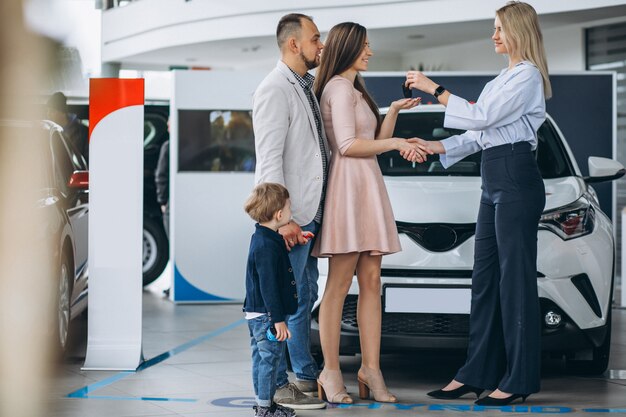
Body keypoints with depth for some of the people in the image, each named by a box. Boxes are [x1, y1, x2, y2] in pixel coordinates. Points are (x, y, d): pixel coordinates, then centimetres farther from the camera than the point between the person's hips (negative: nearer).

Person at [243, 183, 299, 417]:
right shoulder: (267, 246, -22)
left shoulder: (262, 238, 10)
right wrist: (278, 319, -22)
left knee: (261, 358, 17)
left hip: (256, 314, 11)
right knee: (270, 358, -3)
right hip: (266, 315, -11)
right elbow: (268, 286, -24)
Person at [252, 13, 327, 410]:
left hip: (310, 211, 9)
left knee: (305, 297, 15)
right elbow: (269, 159, -19)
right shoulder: (275, 89, -13)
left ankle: (306, 375, 25)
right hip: (289, 213, -9)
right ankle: (277, 386, 2)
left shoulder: (306, 87, 15)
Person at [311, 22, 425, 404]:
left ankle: (371, 369, 5)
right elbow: (347, 145, -16)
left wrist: (394, 111, 13)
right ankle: (331, 372, -7)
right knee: (340, 283, -9)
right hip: (348, 185, -10)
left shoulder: (355, 89, 24)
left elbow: (375, 142, 24)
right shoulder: (339, 87, -7)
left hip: (368, 187, 10)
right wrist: (396, 142, -13)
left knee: (371, 281, 4)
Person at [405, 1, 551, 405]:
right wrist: (435, 147, 12)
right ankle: (478, 372, 13)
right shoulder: (503, 79, 22)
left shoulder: (527, 76, -8)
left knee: (515, 278, -7)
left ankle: (519, 378, -3)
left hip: (517, 180, -10)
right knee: (485, 278, 9)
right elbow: (480, 133, 21)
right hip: (495, 181, 10)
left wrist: (433, 88, -11)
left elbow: (481, 117, -15)